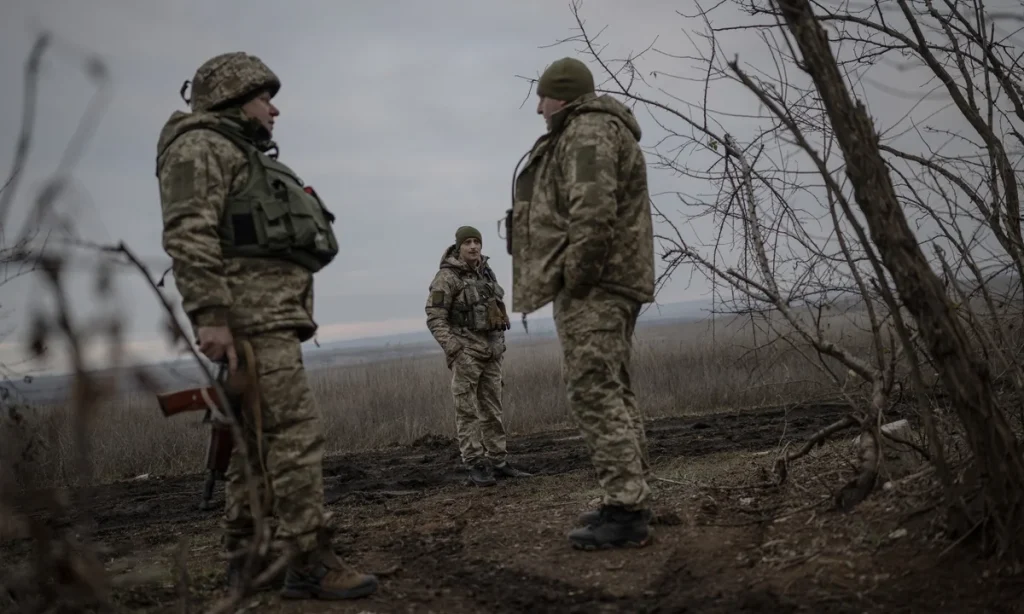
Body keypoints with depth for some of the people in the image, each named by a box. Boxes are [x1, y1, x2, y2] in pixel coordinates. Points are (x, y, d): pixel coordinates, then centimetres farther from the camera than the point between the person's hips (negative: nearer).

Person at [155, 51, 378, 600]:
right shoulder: (201, 145, -4)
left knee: (259, 437, 10)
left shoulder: (245, 158, 27)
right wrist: (209, 316, -26)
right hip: (249, 313, -11)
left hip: (269, 314, 11)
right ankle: (307, 562, -14)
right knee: (296, 432, -15)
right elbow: (188, 235, -17)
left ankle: (247, 556, 16)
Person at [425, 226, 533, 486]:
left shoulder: (485, 272, 12)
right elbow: (435, 318, -14)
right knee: (468, 410, -5)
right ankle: (475, 467, -3)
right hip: (465, 350, -7)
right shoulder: (446, 277, -10)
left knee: (492, 409, 8)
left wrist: (500, 347, 16)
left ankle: (498, 462, 12)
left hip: (489, 350, 7)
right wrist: (454, 350, -22)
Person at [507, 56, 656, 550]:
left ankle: (625, 510, -12)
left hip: (593, 286, -11)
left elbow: (593, 212, -24)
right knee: (611, 391, 14)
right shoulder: (597, 130, 25)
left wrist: (575, 275, -19)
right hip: (612, 285, 11)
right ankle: (630, 500, 20)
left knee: (594, 392, -12)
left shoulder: (588, 132, -10)